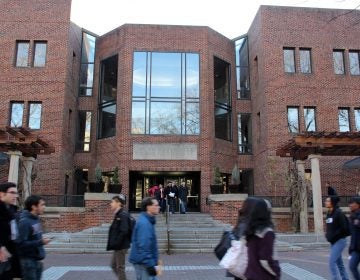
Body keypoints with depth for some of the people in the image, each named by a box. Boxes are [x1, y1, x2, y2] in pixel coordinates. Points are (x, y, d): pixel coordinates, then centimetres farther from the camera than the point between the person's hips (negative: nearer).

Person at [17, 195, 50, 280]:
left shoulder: (36, 219, 6)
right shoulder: (24, 222, -19)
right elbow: (21, 243, -23)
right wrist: (41, 242, -21)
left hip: (37, 261, 8)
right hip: (28, 261, -8)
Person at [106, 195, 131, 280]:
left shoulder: (123, 215, -18)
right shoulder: (118, 215, 11)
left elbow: (123, 231, -25)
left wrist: (116, 244, -21)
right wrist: (114, 243, 11)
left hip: (121, 246, -10)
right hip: (118, 246, 10)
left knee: (120, 268, 1)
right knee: (114, 265, 18)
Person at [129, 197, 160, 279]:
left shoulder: (147, 221, 9)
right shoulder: (144, 223, -22)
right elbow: (143, 247, -26)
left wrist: (154, 261, 21)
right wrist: (151, 265, -23)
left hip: (143, 261, 10)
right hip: (143, 263, -10)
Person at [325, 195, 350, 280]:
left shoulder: (338, 213, -15)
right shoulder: (329, 213, 9)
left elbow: (344, 228, -19)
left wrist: (333, 236, -18)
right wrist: (327, 234, 3)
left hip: (339, 241, -8)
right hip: (333, 242, 8)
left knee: (331, 261, -12)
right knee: (339, 263, 15)